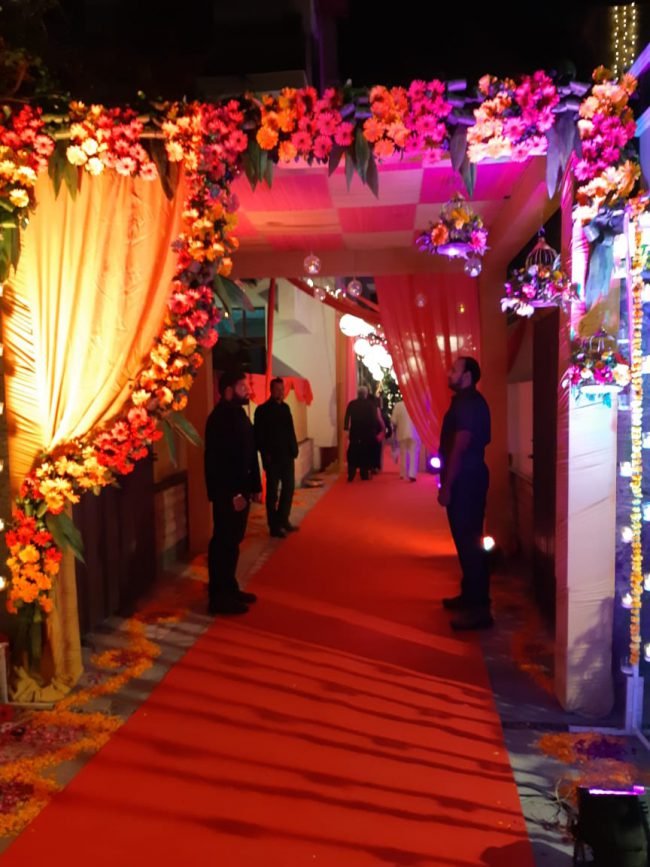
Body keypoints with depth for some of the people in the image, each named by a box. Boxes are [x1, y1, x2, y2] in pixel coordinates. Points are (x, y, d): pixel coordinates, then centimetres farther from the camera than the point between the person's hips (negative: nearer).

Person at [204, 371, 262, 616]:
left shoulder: (239, 414, 13)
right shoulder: (219, 417, -15)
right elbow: (216, 460, -21)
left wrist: (255, 486, 13)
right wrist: (232, 493, -23)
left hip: (241, 490, 9)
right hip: (227, 494, -9)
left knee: (232, 543, 16)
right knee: (223, 544, -1)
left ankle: (230, 590, 27)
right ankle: (218, 598, 8)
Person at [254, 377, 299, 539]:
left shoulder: (285, 408, 11)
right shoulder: (262, 410, -7)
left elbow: (290, 430, 11)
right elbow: (259, 435, -10)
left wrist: (294, 449, 2)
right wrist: (265, 454, -15)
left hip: (287, 455, 6)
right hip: (272, 457, -6)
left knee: (289, 488, 12)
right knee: (272, 491, 3)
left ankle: (283, 520, 27)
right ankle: (274, 526, 12)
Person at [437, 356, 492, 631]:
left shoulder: (468, 404, -16)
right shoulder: (468, 402, 16)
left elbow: (459, 448, -21)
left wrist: (446, 486, -20)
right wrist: (448, 482, 19)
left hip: (465, 481, -11)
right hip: (466, 479, 11)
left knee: (468, 541, -8)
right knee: (467, 539, 16)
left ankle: (479, 608, -3)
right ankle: (470, 596, 26)